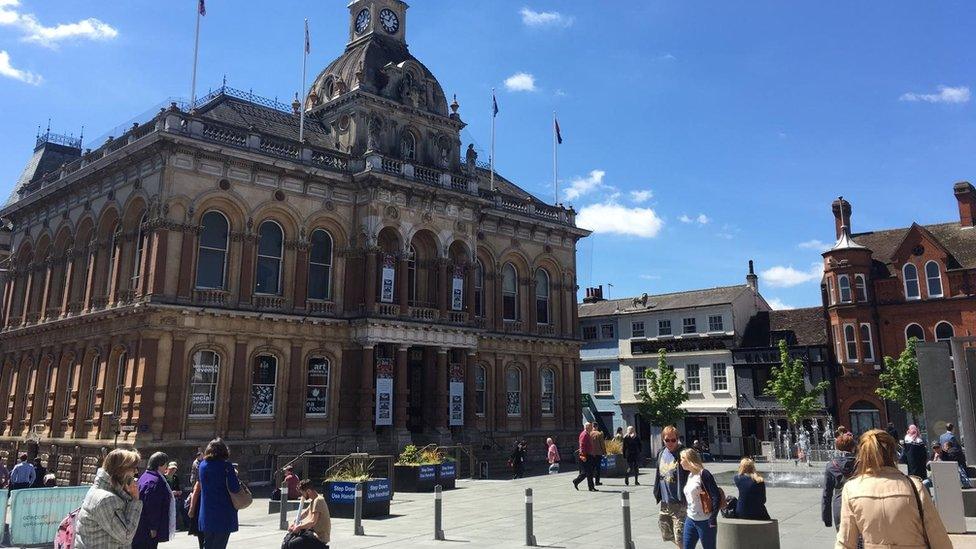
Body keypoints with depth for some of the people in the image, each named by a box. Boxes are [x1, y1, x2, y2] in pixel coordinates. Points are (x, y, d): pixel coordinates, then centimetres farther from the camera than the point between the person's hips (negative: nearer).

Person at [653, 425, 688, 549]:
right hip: (665, 503, 7)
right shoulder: (661, 453, 8)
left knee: (680, 538, -4)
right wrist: (657, 494, 17)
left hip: (679, 503, -7)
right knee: (666, 534, 18)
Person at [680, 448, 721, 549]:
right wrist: (686, 514, 17)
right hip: (690, 520, 8)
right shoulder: (690, 475, 11)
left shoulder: (703, 474, -14)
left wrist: (713, 519, -20)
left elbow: (716, 496, -18)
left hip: (705, 521, -8)